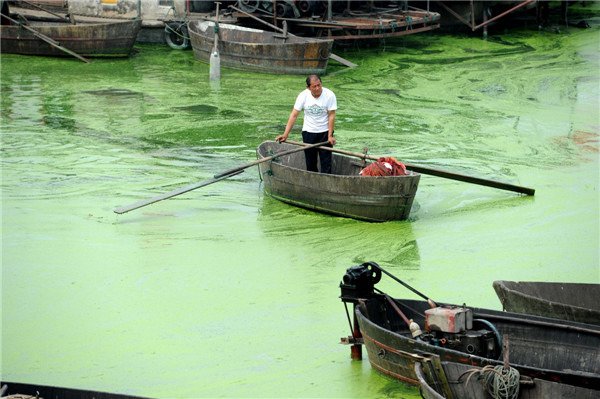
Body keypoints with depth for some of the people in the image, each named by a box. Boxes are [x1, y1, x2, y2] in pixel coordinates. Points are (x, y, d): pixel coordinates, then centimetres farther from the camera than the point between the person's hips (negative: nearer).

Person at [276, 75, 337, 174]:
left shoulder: (330, 95, -13)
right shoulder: (303, 96, -8)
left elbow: (331, 116, -10)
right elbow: (294, 115, -6)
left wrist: (330, 136, -13)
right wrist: (285, 135, -10)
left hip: (325, 132, -2)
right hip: (308, 132, 2)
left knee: (326, 162, -7)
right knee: (310, 163, 5)